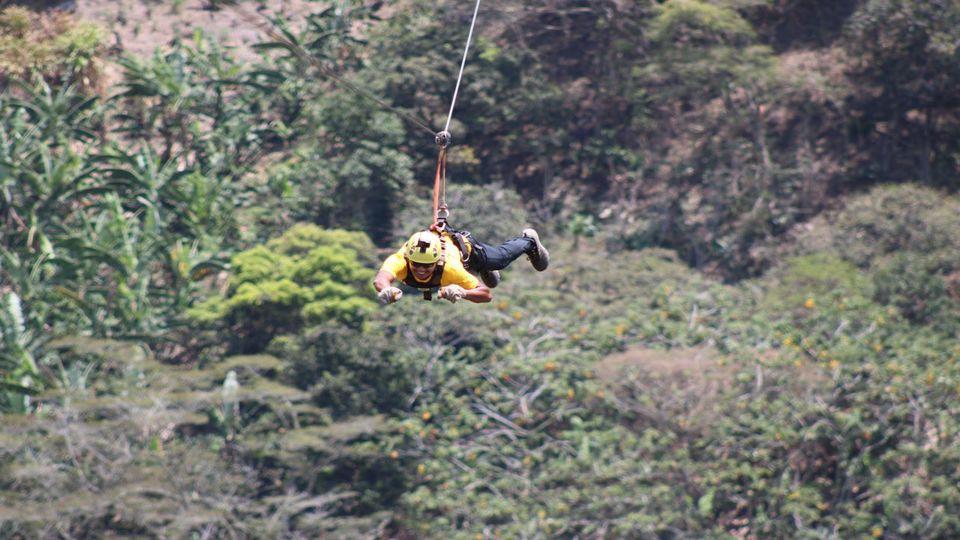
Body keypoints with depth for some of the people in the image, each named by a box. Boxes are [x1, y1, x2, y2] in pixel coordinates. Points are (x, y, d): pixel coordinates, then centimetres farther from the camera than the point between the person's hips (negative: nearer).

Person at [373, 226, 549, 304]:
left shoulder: (449, 267, -49)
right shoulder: (400, 260, -47)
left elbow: (487, 294, -46)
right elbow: (380, 279, -66)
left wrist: (462, 292, -65)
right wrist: (386, 290, -88)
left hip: (462, 245, -2)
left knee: (502, 256, 30)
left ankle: (529, 241, 59)